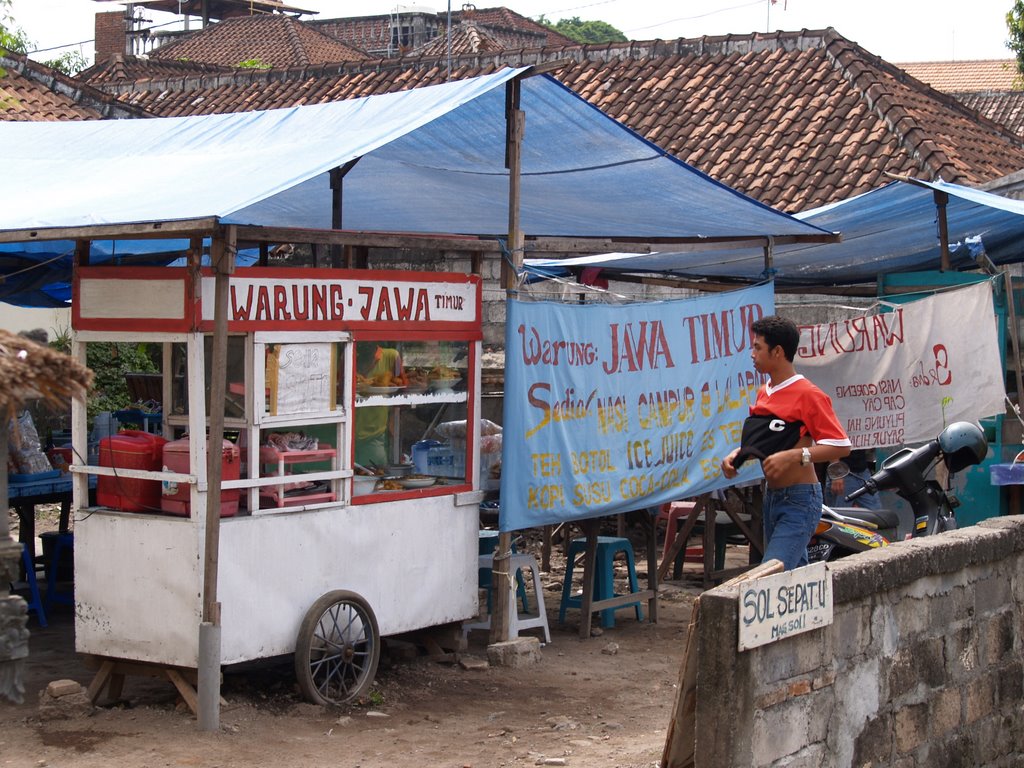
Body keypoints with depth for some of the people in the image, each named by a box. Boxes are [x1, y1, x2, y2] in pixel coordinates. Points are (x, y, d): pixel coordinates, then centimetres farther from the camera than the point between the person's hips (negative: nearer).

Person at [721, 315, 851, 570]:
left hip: (800, 501, -9)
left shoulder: (807, 394, -14)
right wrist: (736, 455, 5)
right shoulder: (764, 393, 12)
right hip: (772, 498, 9)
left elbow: (841, 446, -18)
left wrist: (794, 456, -28)